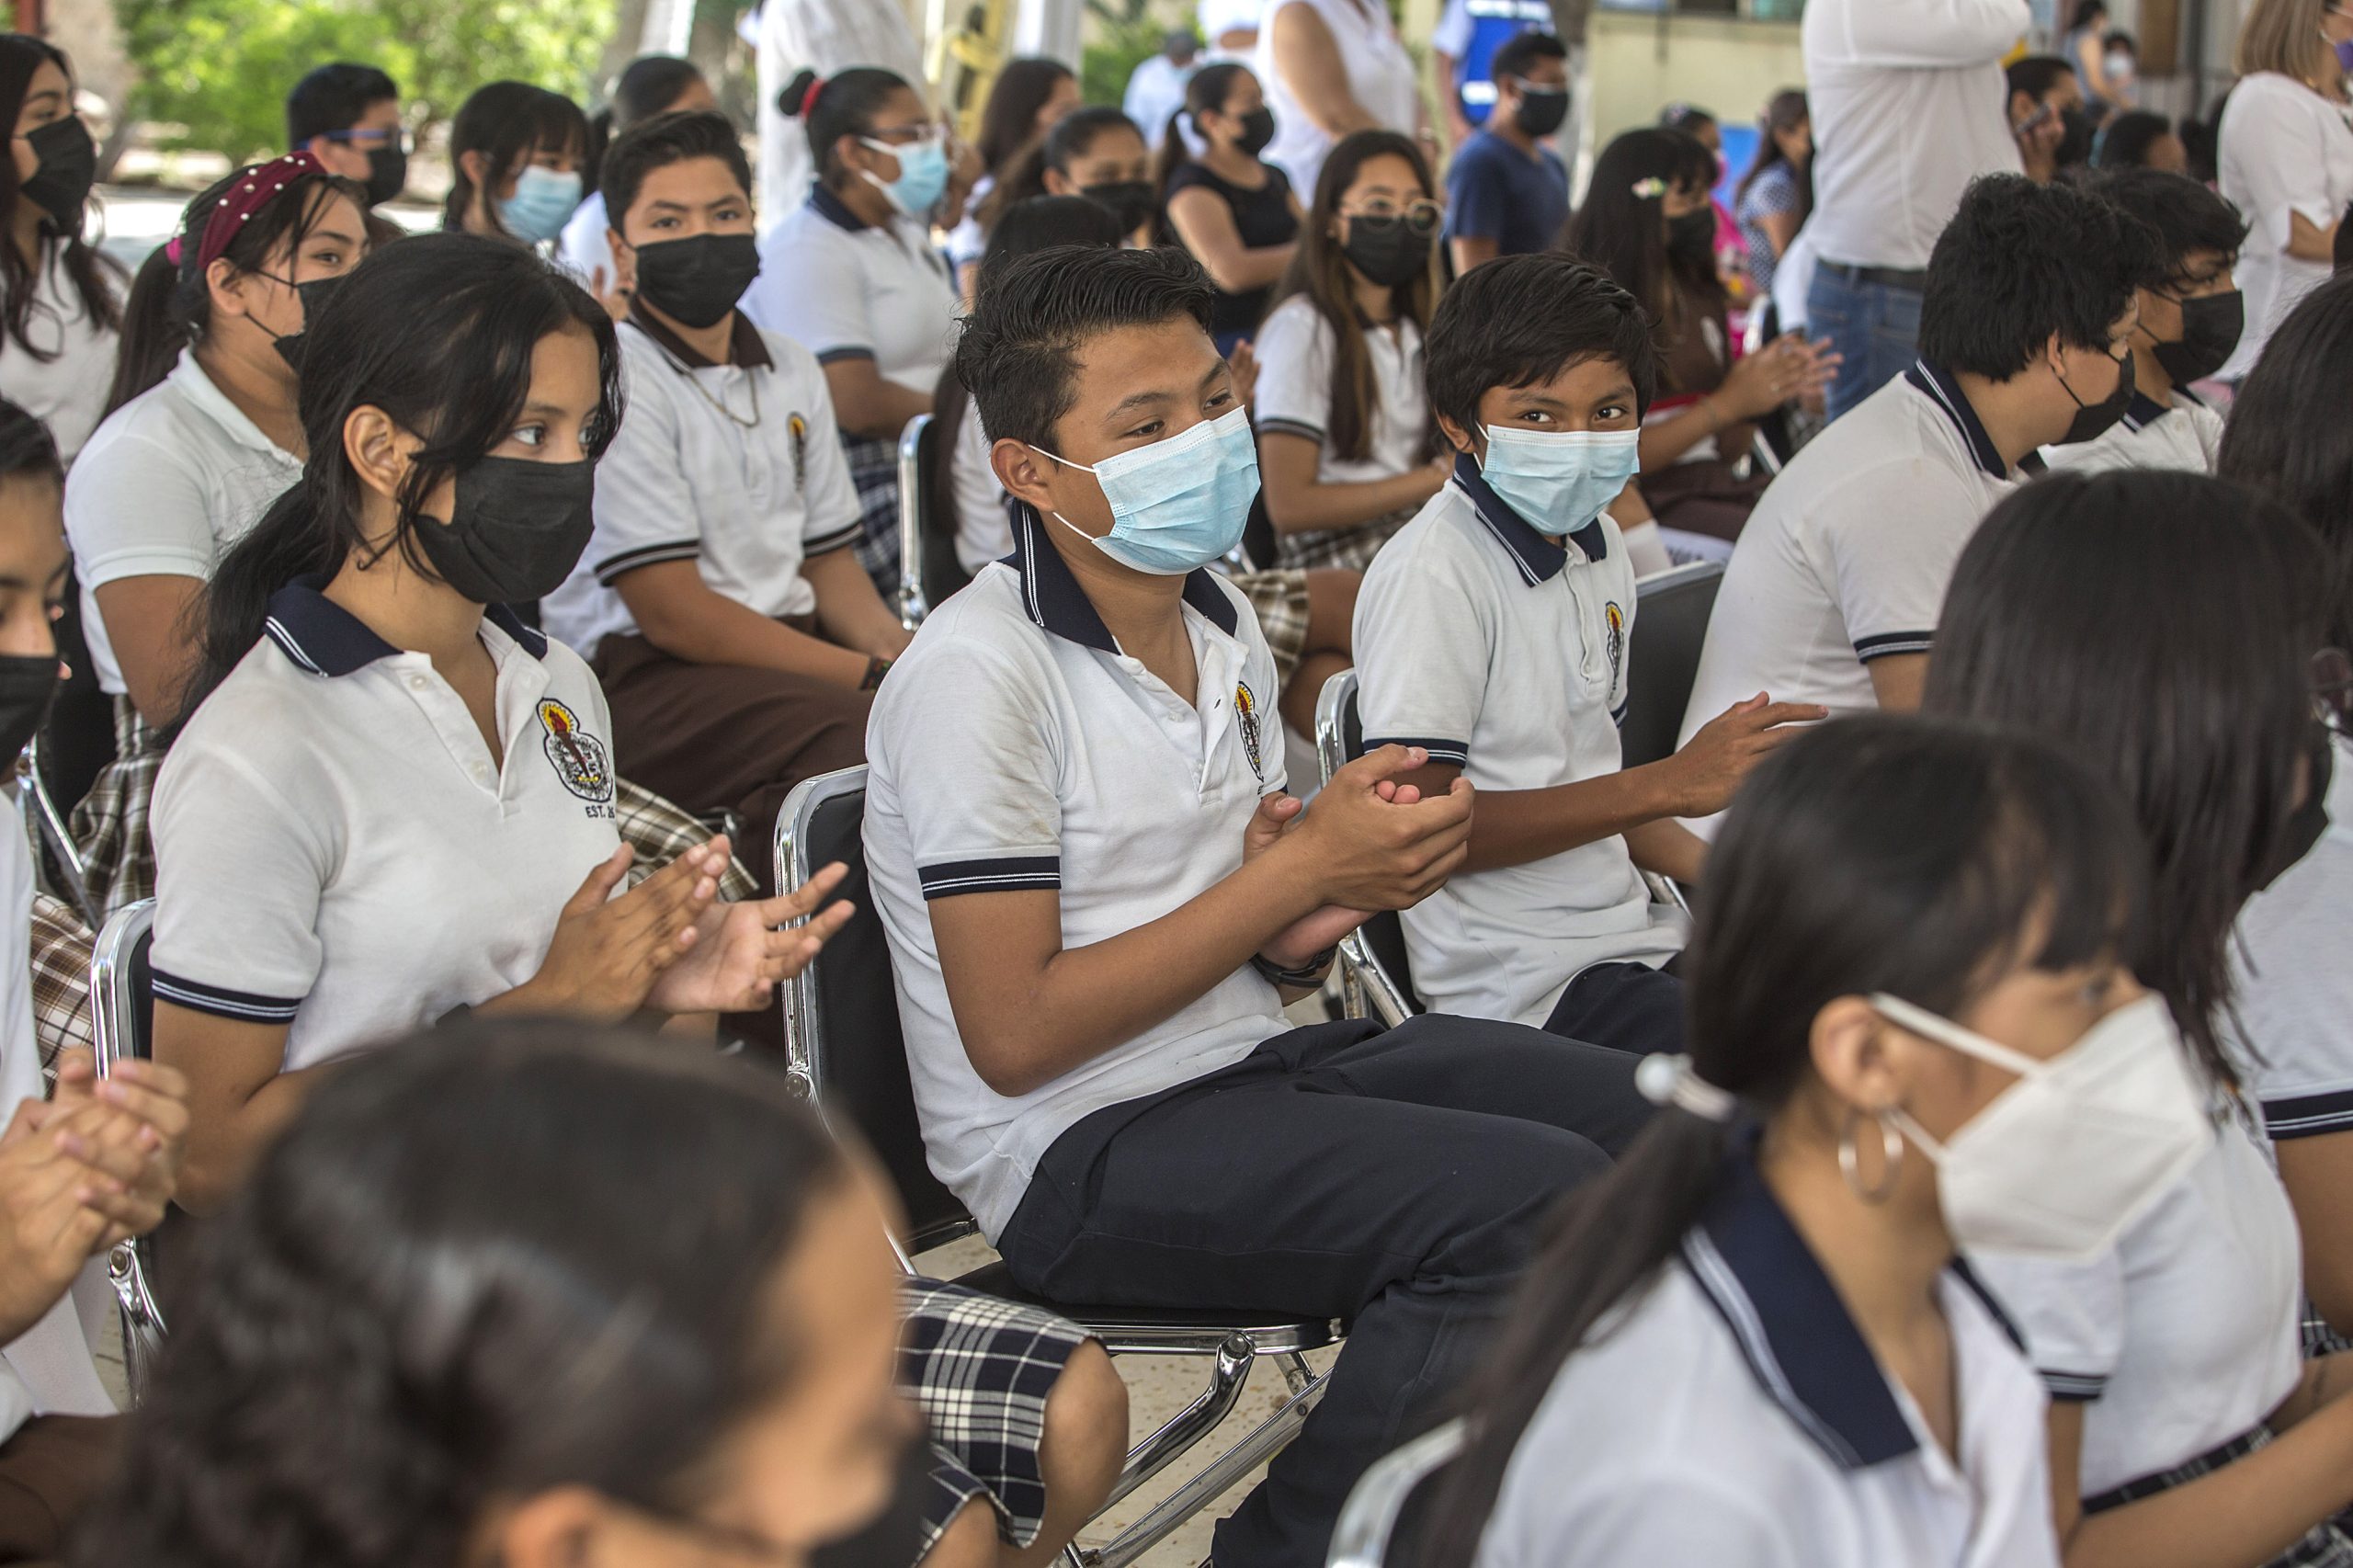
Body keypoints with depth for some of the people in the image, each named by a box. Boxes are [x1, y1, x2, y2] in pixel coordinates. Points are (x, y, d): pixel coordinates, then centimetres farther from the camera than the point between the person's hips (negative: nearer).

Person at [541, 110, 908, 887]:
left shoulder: (791, 372, 17)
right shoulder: (614, 383, -9)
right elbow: (674, 615, -14)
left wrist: (904, 655, -3)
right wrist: (873, 677, -16)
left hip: (791, 642, 8)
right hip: (640, 676, -8)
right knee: (858, 739, -35)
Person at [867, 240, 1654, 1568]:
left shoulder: (1221, 622, 10)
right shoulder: (978, 676, -15)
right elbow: (1016, 1037, -19)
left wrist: (1325, 918, -9)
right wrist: (1302, 871, -18)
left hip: (1259, 1062, 8)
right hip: (1077, 1153, -8)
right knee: (1532, 1195, -26)